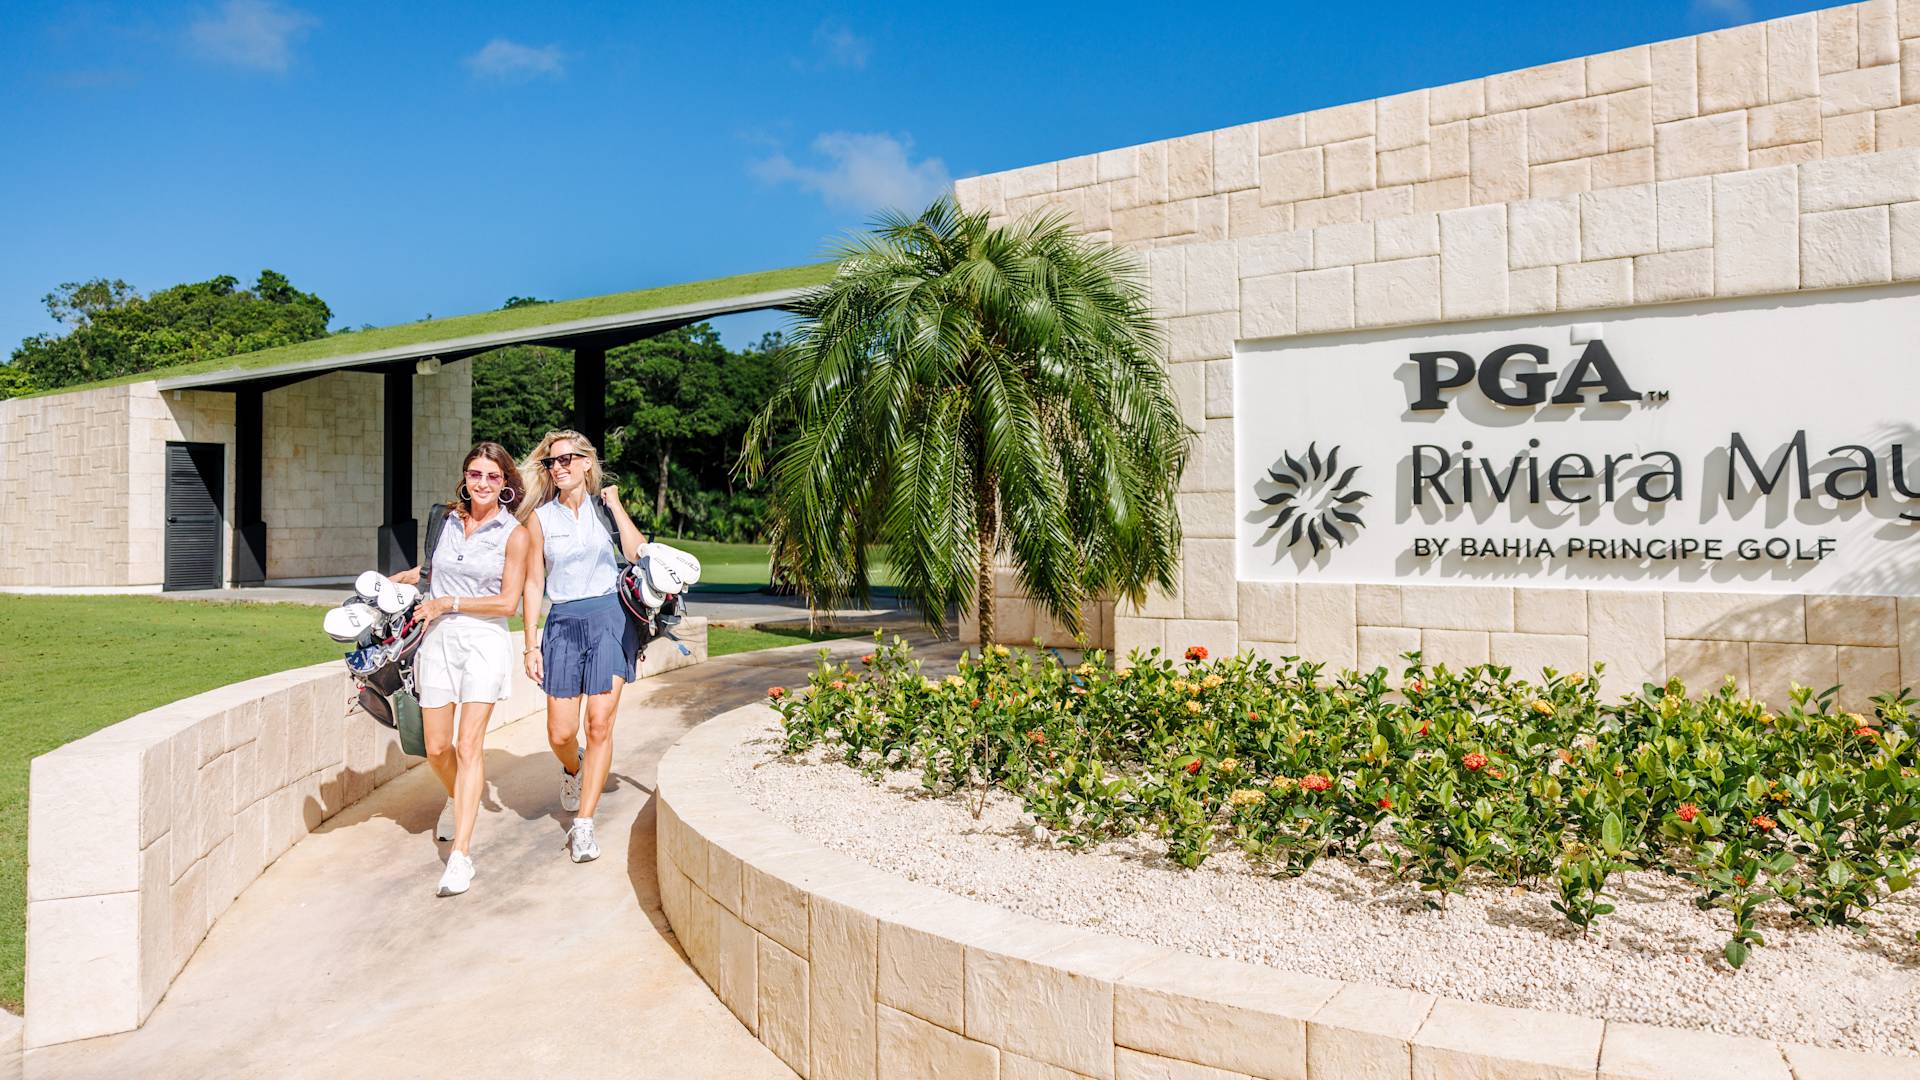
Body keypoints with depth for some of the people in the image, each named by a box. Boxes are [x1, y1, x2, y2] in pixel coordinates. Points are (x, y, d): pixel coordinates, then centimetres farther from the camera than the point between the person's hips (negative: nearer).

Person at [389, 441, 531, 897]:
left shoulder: (514, 534, -4)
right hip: (439, 641, 4)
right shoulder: (445, 519, 9)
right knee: (437, 748, 7)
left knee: (469, 745, -11)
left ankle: (461, 852, -7)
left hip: (485, 641, -4)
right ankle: (457, 798, 40)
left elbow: (507, 602, -9)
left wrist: (448, 603, -9)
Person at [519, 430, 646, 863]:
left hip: (610, 618, -1)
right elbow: (534, 584, 7)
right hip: (564, 624, 1)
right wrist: (531, 645, 3)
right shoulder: (540, 518, 7)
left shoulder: (605, 507, 7)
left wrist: (615, 504, -5)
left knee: (600, 723, -6)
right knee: (560, 734, 0)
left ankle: (584, 825, 4)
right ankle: (573, 769, 37)